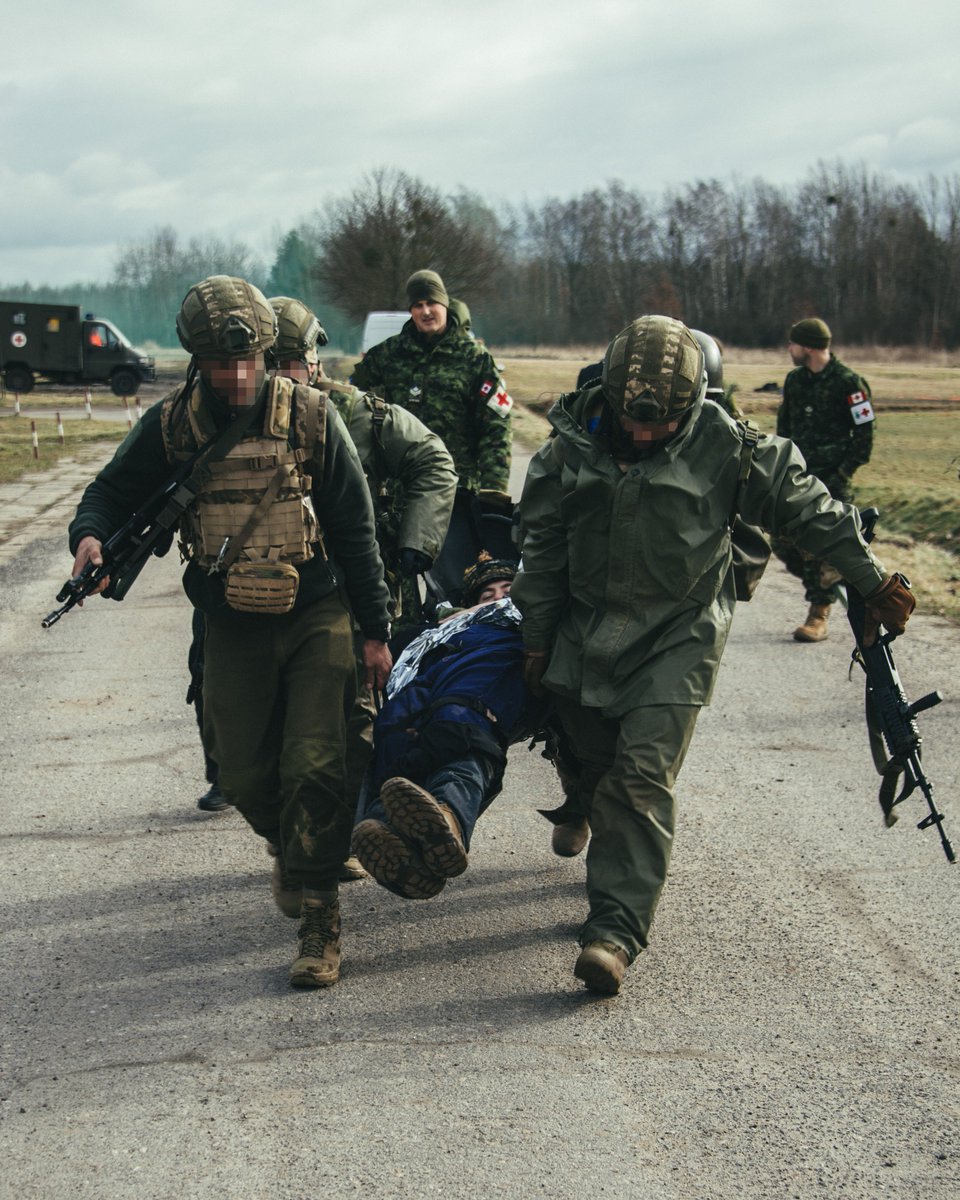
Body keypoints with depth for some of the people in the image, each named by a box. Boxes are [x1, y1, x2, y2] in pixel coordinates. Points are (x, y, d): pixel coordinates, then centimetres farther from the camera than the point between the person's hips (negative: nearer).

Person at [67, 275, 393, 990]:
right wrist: (91, 533, -15)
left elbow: (355, 528, -3)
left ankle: (320, 920, -3)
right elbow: (115, 490, 10)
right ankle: (292, 846, 42)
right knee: (244, 776, 9)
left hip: (315, 619, -2)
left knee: (314, 766, -12)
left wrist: (375, 629, -2)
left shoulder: (310, 418, -8)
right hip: (231, 629, 3)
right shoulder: (171, 426, -3)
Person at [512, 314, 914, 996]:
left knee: (643, 776, -15)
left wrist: (871, 581, 3)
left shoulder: (723, 444, -10)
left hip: (679, 635, -4)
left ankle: (617, 928, -18)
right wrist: (536, 638, 10)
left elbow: (806, 507, -1)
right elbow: (542, 546, 7)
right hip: (588, 632, 4)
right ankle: (623, 882, 31)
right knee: (599, 774, 9)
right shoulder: (574, 441, -2)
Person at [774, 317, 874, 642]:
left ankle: (819, 617, 3)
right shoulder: (794, 380, 11)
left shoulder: (848, 383, -10)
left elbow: (864, 436, -8)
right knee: (783, 543, 3)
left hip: (830, 481, -7)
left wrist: (843, 472, -13)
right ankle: (828, 583, 26)